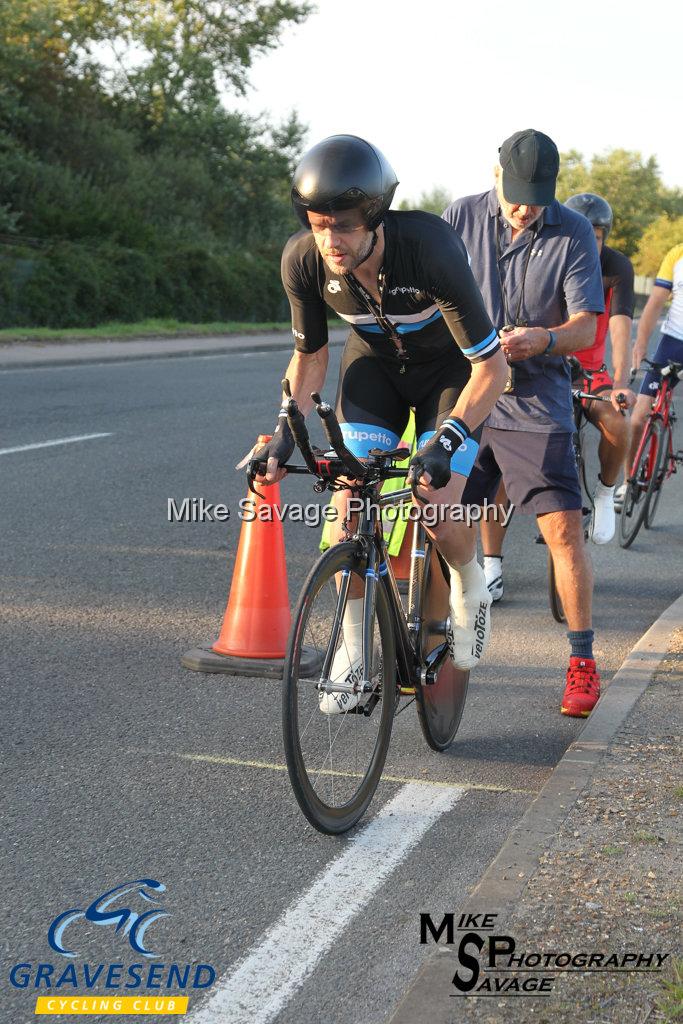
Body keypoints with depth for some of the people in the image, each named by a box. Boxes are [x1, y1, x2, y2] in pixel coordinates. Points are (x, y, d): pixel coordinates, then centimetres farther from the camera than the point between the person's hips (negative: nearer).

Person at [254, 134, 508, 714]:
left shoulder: (432, 248, -38)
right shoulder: (303, 261, -25)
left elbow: (492, 367, -31)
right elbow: (309, 356, -5)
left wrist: (445, 442, -42)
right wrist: (286, 427, -18)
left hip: (449, 368, -3)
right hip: (374, 362, 3)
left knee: (437, 508, -18)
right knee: (350, 499, -13)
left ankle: (470, 587, 17)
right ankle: (353, 652, 3)